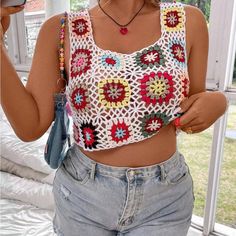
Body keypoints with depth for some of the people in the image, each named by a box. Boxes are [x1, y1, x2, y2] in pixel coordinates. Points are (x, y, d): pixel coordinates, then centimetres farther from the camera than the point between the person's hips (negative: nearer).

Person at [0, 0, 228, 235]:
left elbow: (190, 117, 3)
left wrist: (217, 101, -19)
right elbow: (30, 127, -12)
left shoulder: (188, 21, -5)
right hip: (82, 194, 1)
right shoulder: (61, 30, -7)